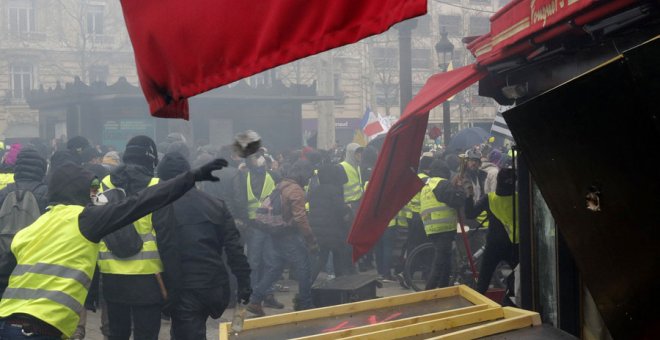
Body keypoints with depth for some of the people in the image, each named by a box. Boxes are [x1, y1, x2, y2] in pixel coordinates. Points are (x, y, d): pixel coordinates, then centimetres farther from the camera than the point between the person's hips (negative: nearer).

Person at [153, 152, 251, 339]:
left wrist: (170, 295, -10)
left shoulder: (163, 208, -8)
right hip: (215, 286, 5)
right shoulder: (215, 203, 5)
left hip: (185, 290, -5)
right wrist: (244, 283, 3)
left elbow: (166, 255, -14)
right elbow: (234, 247, 1)